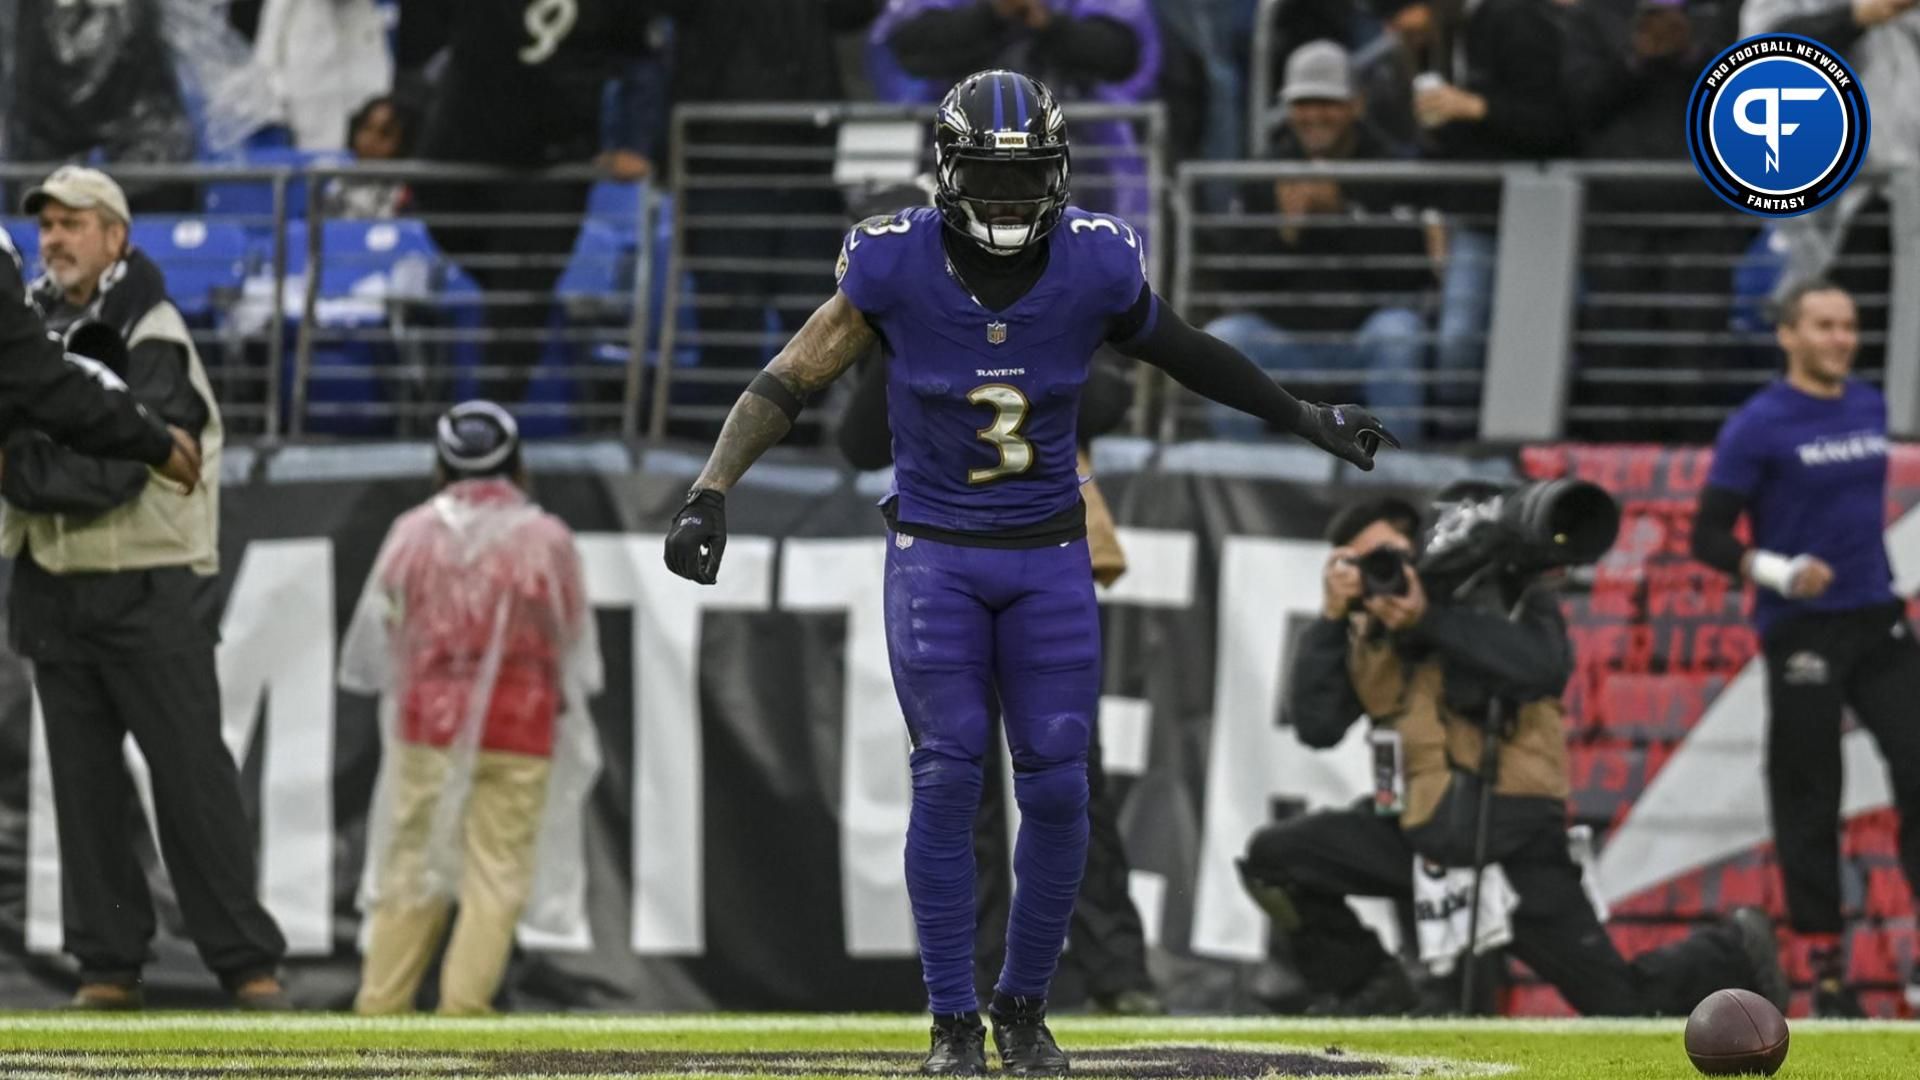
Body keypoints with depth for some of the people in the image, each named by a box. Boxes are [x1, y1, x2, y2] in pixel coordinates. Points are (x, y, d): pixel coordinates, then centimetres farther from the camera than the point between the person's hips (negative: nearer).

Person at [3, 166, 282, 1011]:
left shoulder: (152, 338, -8)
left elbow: (113, 473, -18)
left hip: (146, 588, -5)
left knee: (192, 773, -4)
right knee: (84, 780, 6)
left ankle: (246, 962, -1)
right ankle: (108, 963, 10)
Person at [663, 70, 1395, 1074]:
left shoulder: (1095, 264, -10)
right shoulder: (896, 266, -15)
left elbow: (1182, 350, 9)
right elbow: (788, 379, -10)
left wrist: (1302, 417, 19)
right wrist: (710, 492, -20)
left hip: (1048, 556, 2)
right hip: (935, 554, -2)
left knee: (1056, 789, -1)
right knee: (948, 779, -7)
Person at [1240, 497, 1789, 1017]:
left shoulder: (1503, 595, -8)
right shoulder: (1366, 637, 5)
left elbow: (1546, 667, -27)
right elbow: (1315, 726, -5)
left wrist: (1428, 618, -25)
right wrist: (1330, 620, -13)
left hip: (1512, 840, -5)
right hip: (1421, 832, 5)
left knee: (1622, 1002, -3)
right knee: (1272, 856, -9)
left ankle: (1735, 951, 28)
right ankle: (1375, 992, 7)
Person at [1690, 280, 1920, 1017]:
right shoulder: (1758, 426, -8)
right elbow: (1709, 537, -8)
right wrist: (1777, 572, -23)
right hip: (1802, 632, -5)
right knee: (1809, 802, 0)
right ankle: (1826, 971, 7)